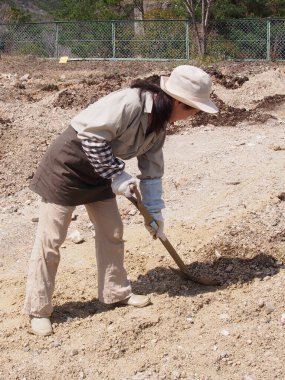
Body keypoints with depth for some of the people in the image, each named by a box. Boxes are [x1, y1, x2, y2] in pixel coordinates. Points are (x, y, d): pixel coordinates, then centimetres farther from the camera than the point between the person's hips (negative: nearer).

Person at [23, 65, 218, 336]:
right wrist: (116, 174, -23)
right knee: (50, 239, -3)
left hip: (99, 172, 9)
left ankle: (116, 292, 28)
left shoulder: (159, 124, 0)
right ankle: (38, 310, 7)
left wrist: (154, 212, 8)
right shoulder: (129, 103, -29)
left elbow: (152, 169, 7)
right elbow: (92, 136, -30)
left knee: (112, 232, 12)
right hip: (67, 167, -9)